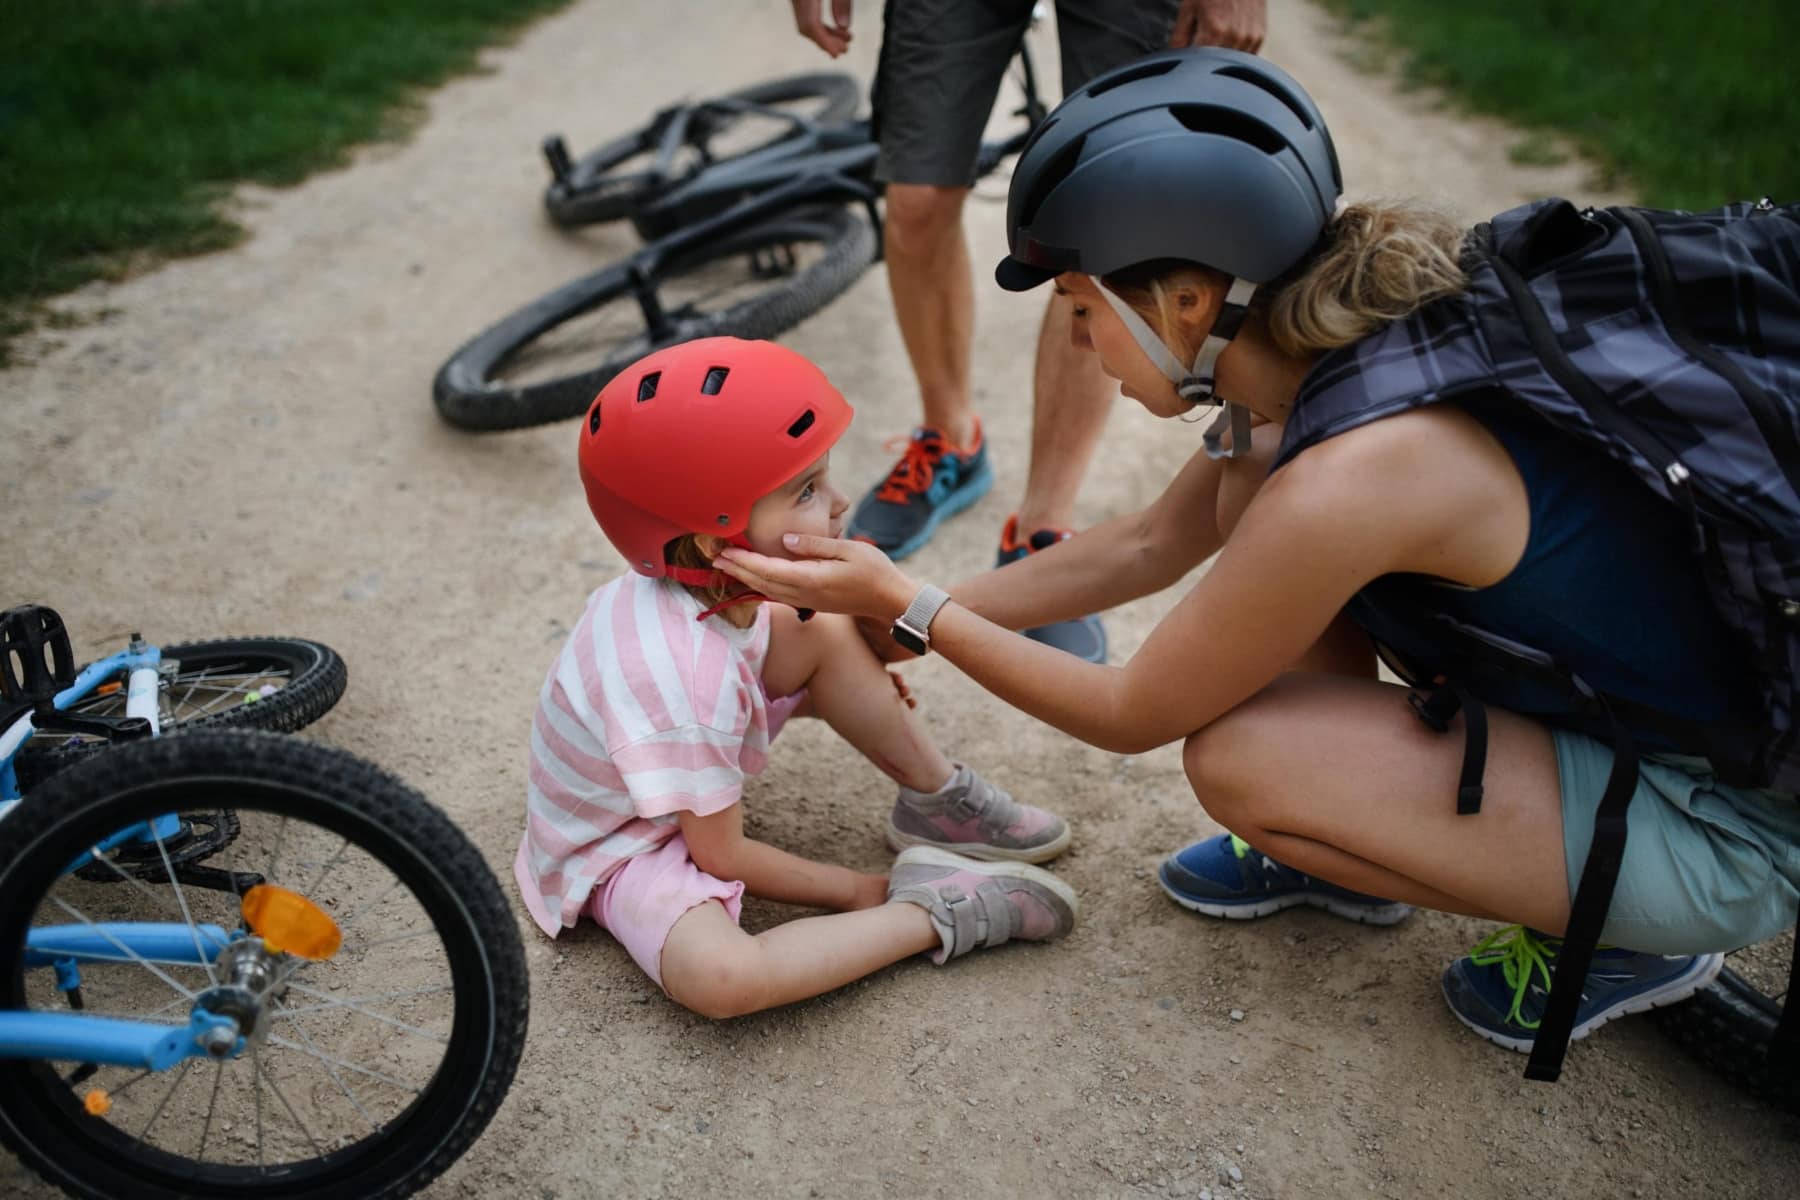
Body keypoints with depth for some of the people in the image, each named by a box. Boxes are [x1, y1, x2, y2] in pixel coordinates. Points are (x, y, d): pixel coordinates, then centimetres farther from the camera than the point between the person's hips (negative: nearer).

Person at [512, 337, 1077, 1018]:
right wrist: (856, 891, -14)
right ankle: (929, 913, -20)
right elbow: (722, 858, -26)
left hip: (668, 776, 9)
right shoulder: (682, 680, -39)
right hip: (617, 852, -9)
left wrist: (850, 692, 4)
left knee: (825, 633, -1)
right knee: (721, 976, -38)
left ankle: (939, 800, 9)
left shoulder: (709, 589, -14)